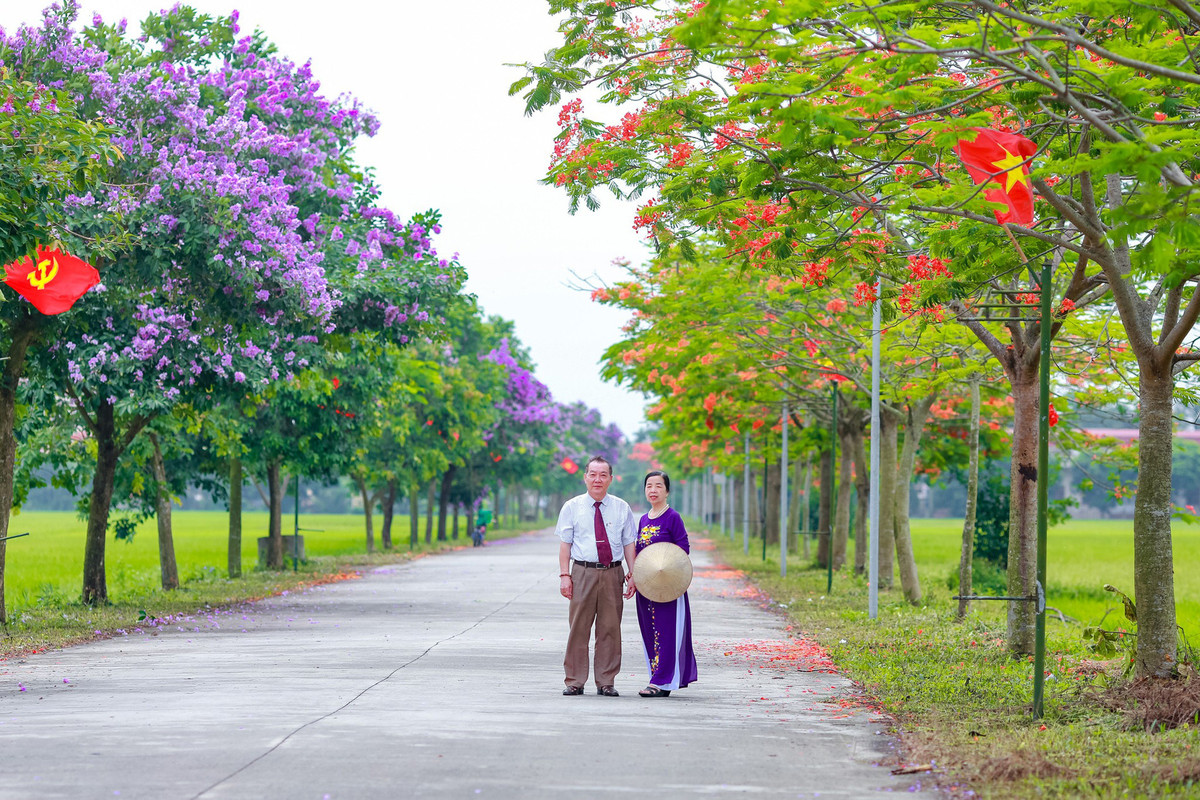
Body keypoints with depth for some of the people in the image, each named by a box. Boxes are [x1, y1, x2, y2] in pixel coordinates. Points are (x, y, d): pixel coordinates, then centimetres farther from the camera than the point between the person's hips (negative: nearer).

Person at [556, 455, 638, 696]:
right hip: (583, 572, -1)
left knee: (610, 629, 3)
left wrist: (632, 574, 1)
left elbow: (629, 543, 10)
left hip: (613, 573, 1)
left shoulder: (622, 508, 9)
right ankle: (575, 682, 7)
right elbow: (565, 543, 4)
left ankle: (606, 682, 11)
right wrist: (564, 575, -5)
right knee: (578, 628, -1)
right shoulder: (572, 507, 6)